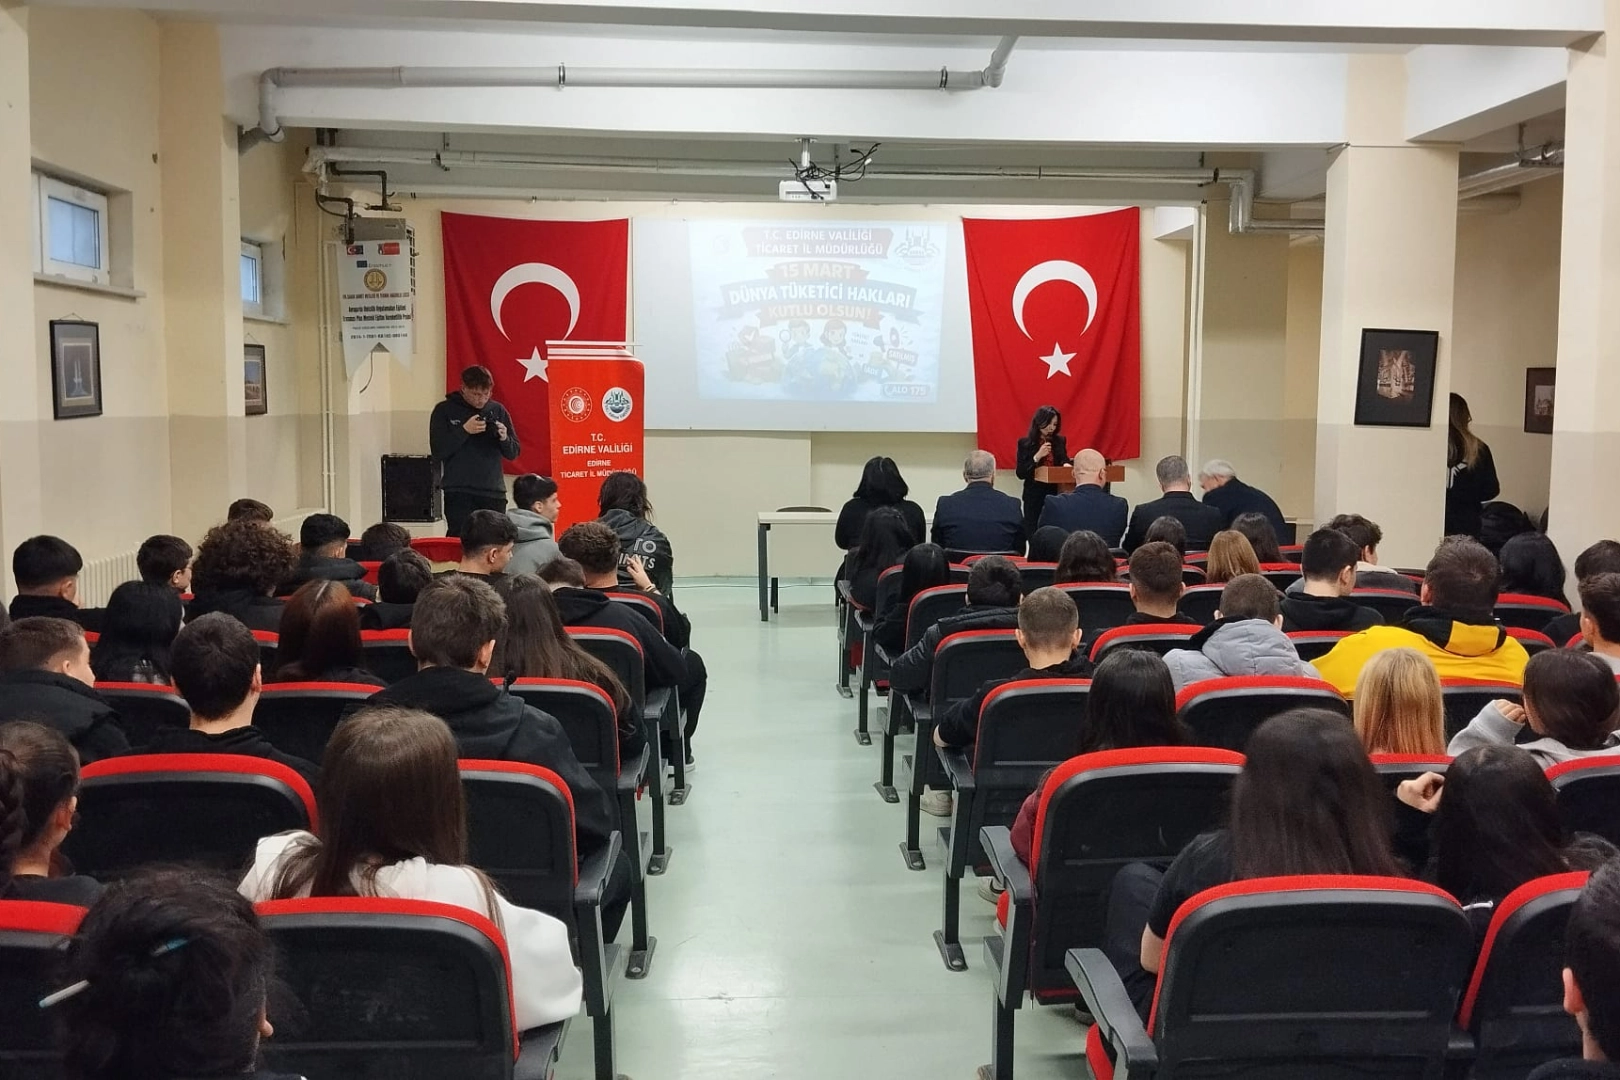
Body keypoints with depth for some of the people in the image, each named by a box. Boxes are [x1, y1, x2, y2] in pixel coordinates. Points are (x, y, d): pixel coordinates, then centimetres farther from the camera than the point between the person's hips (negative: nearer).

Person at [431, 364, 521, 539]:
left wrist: (504, 438, -9)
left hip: (494, 492, 2)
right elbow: (437, 451, -5)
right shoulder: (444, 410, 3)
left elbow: (514, 453, 12)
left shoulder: (498, 410, 9)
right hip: (459, 493, -2)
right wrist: (464, 430, -15)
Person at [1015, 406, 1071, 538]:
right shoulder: (1025, 443, -1)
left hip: (1056, 494, 2)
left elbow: (1065, 461, 17)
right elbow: (1020, 473, -6)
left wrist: (1067, 465, -6)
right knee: (1033, 534, -1)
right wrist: (1037, 457, -16)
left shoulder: (1060, 441, 7)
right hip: (1034, 496, -2)